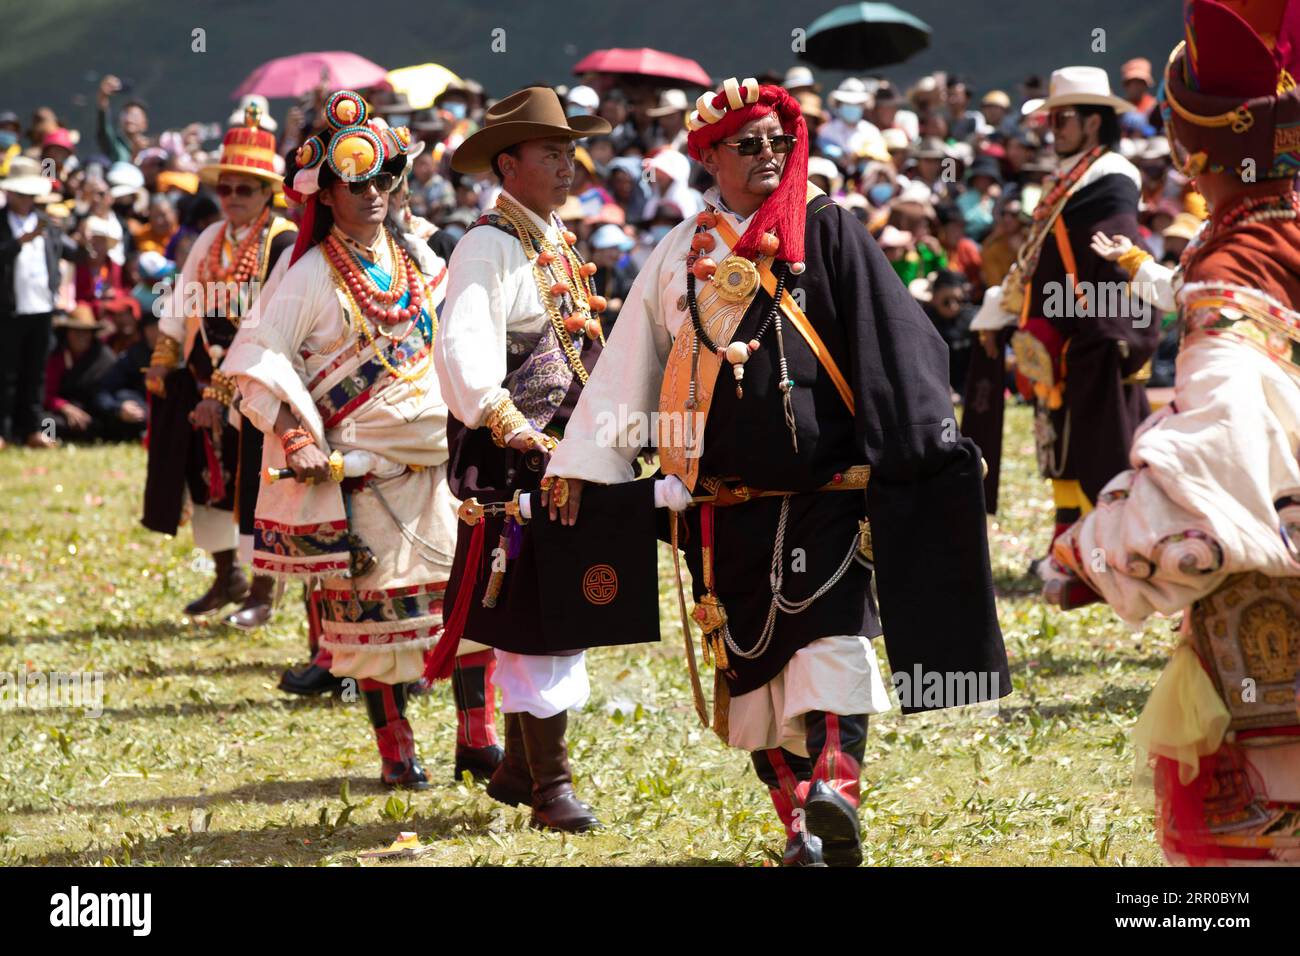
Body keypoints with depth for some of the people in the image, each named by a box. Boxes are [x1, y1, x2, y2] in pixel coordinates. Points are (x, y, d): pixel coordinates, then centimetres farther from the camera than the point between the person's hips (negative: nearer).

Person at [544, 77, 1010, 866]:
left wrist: (923, 443, -11)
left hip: (824, 490, -4)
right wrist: (587, 467, 13)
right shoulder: (681, 254, 14)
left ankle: (834, 783, -35)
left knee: (831, 625, -21)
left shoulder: (826, 230, 4)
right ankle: (798, 822, 12)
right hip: (726, 502, 4)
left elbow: (892, 336, -2)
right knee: (750, 655, 4)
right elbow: (629, 366, 18)